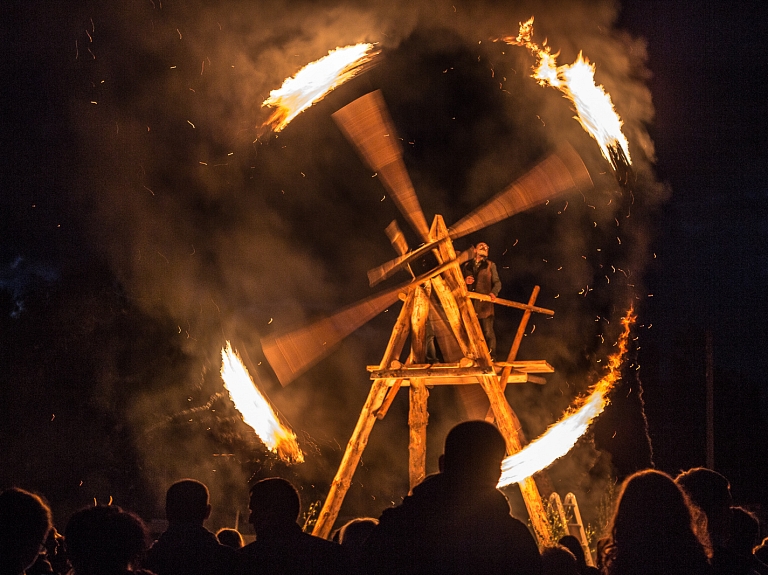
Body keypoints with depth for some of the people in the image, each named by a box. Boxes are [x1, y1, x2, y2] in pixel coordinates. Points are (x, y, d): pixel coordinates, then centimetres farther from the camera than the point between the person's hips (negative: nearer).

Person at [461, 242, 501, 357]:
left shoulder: (490, 265, 13)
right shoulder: (466, 266, 17)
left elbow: (497, 282, 8)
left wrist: (494, 292, -12)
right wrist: (464, 282, -3)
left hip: (485, 303, -2)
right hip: (470, 304, 2)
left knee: (488, 332, -7)